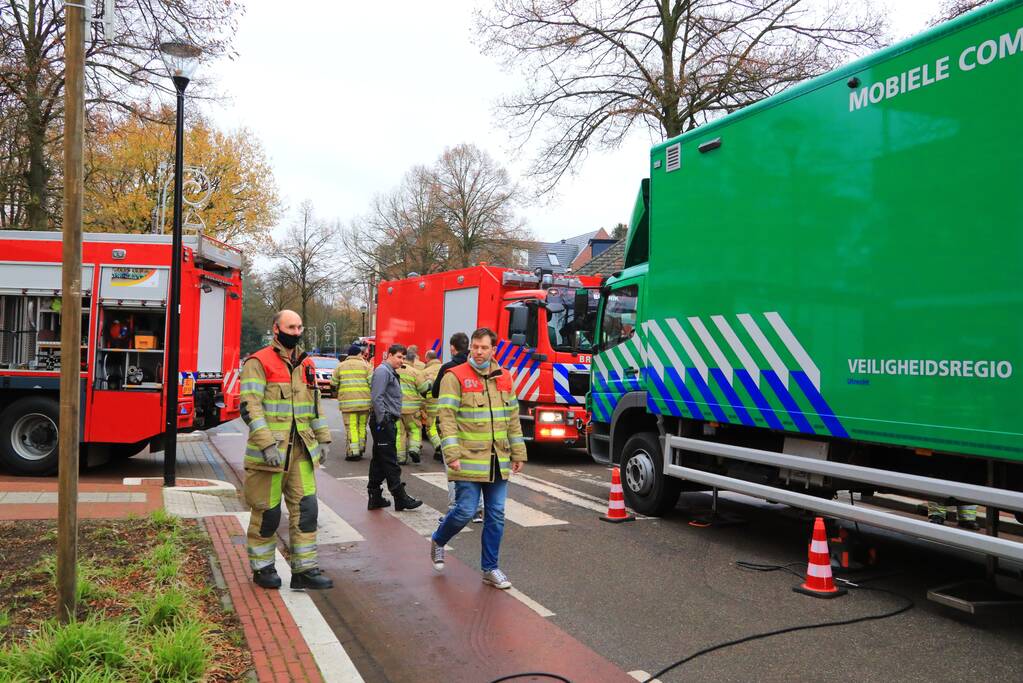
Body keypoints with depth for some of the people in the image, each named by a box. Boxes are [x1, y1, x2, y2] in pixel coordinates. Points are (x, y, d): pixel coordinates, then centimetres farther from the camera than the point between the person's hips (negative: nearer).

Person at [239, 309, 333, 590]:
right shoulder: (258, 362, -7)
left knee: (305, 508, 3)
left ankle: (304, 569, 12)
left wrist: (322, 439, 16)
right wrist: (267, 444, -22)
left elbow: (315, 405, 21)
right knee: (267, 511, 5)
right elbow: (250, 407, -15)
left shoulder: (306, 364, 14)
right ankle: (262, 568, 22)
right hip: (269, 450, -6)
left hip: (301, 450, 6)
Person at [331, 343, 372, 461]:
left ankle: (353, 452, -7)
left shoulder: (340, 366, 8)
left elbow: (333, 383, 9)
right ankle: (361, 447, 20)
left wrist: (339, 390, 28)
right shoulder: (365, 365, 5)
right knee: (362, 425, 16)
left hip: (347, 401, -1)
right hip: (364, 400, 1)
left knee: (351, 427, -1)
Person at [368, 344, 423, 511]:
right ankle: (400, 498, -4)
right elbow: (377, 397, -20)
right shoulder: (382, 371, -10)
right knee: (390, 461, -6)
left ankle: (375, 497, 16)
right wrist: (382, 421, -22)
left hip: (388, 422, 10)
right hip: (384, 422, -10)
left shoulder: (391, 373, 22)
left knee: (379, 460, 11)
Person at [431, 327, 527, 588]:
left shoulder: (504, 377, 11)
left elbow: (512, 419, 16)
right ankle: (438, 542, 27)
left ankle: (490, 568, 20)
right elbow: (446, 417, -11)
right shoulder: (455, 377, -6)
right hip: (468, 460, -5)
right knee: (465, 511, -3)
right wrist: (452, 454, -19)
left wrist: (518, 453, 14)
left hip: (498, 462, 5)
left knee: (496, 516, 7)